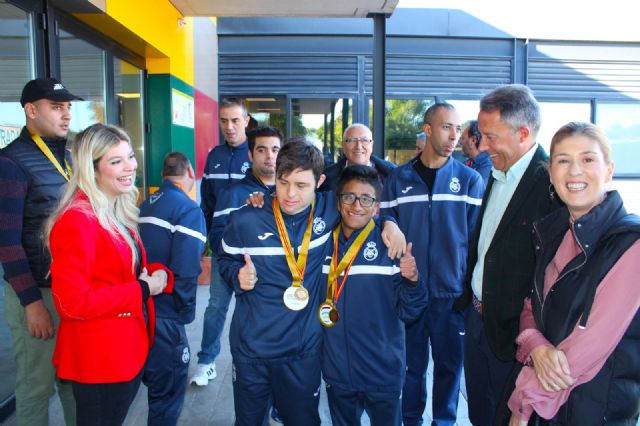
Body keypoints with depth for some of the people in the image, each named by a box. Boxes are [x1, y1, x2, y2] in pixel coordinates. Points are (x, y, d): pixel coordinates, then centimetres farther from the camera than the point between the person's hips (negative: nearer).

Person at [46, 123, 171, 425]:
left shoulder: (119, 214, 6)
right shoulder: (77, 221, -23)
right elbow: (72, 302, -25)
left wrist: (159, 274, -5)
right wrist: (141, 290, -20)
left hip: (129, 350, 9)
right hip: (98, 359, -8)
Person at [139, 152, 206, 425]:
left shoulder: (145, 205, 11)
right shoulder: (188, 209, -14)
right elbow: (185, 270, -23)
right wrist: (185, 312, -10)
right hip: (164, 316, -7)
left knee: (154, 381, 26)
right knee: (167, 394, 10)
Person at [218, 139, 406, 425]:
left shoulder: (329, 209, -9)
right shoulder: (245, 221, -12)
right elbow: (226, 261, 6)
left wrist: (389, 223, -6)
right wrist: (238, 275, -15)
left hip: (303, 350, 1)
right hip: (251, 349, 0)